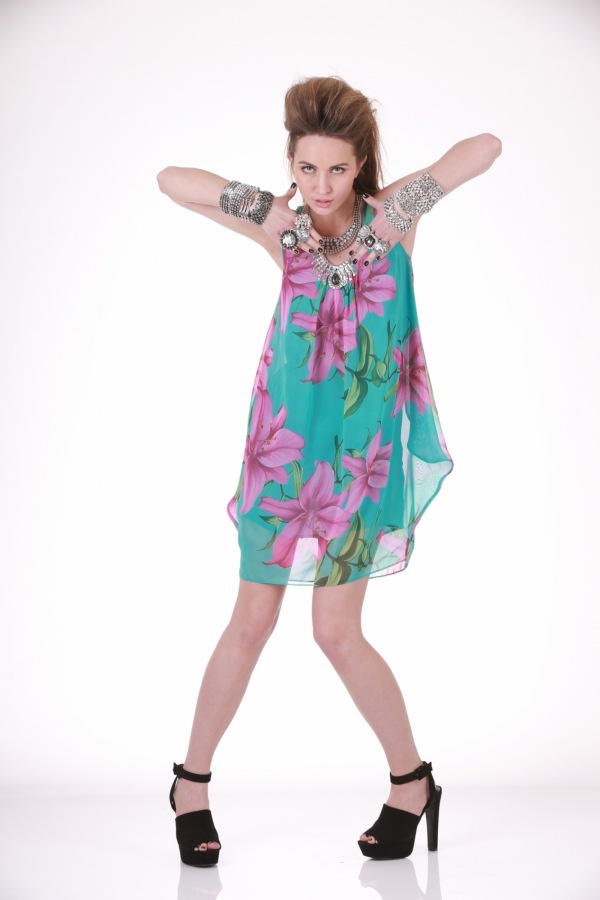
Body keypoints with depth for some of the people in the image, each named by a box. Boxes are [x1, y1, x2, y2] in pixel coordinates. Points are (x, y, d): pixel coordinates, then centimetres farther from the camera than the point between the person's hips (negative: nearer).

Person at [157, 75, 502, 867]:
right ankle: (193, 782, 21)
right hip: (285, 441, 2)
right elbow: (170, 179, 0)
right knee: (252, 620, 4)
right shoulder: (285, 230, 1)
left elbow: (487, 147, -10)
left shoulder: (391, 215, -2)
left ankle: (412, 780, 20)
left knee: (338, 631, -2)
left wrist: (402, 207, -14)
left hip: (362, 448, -2)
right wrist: (260, 213, -8)